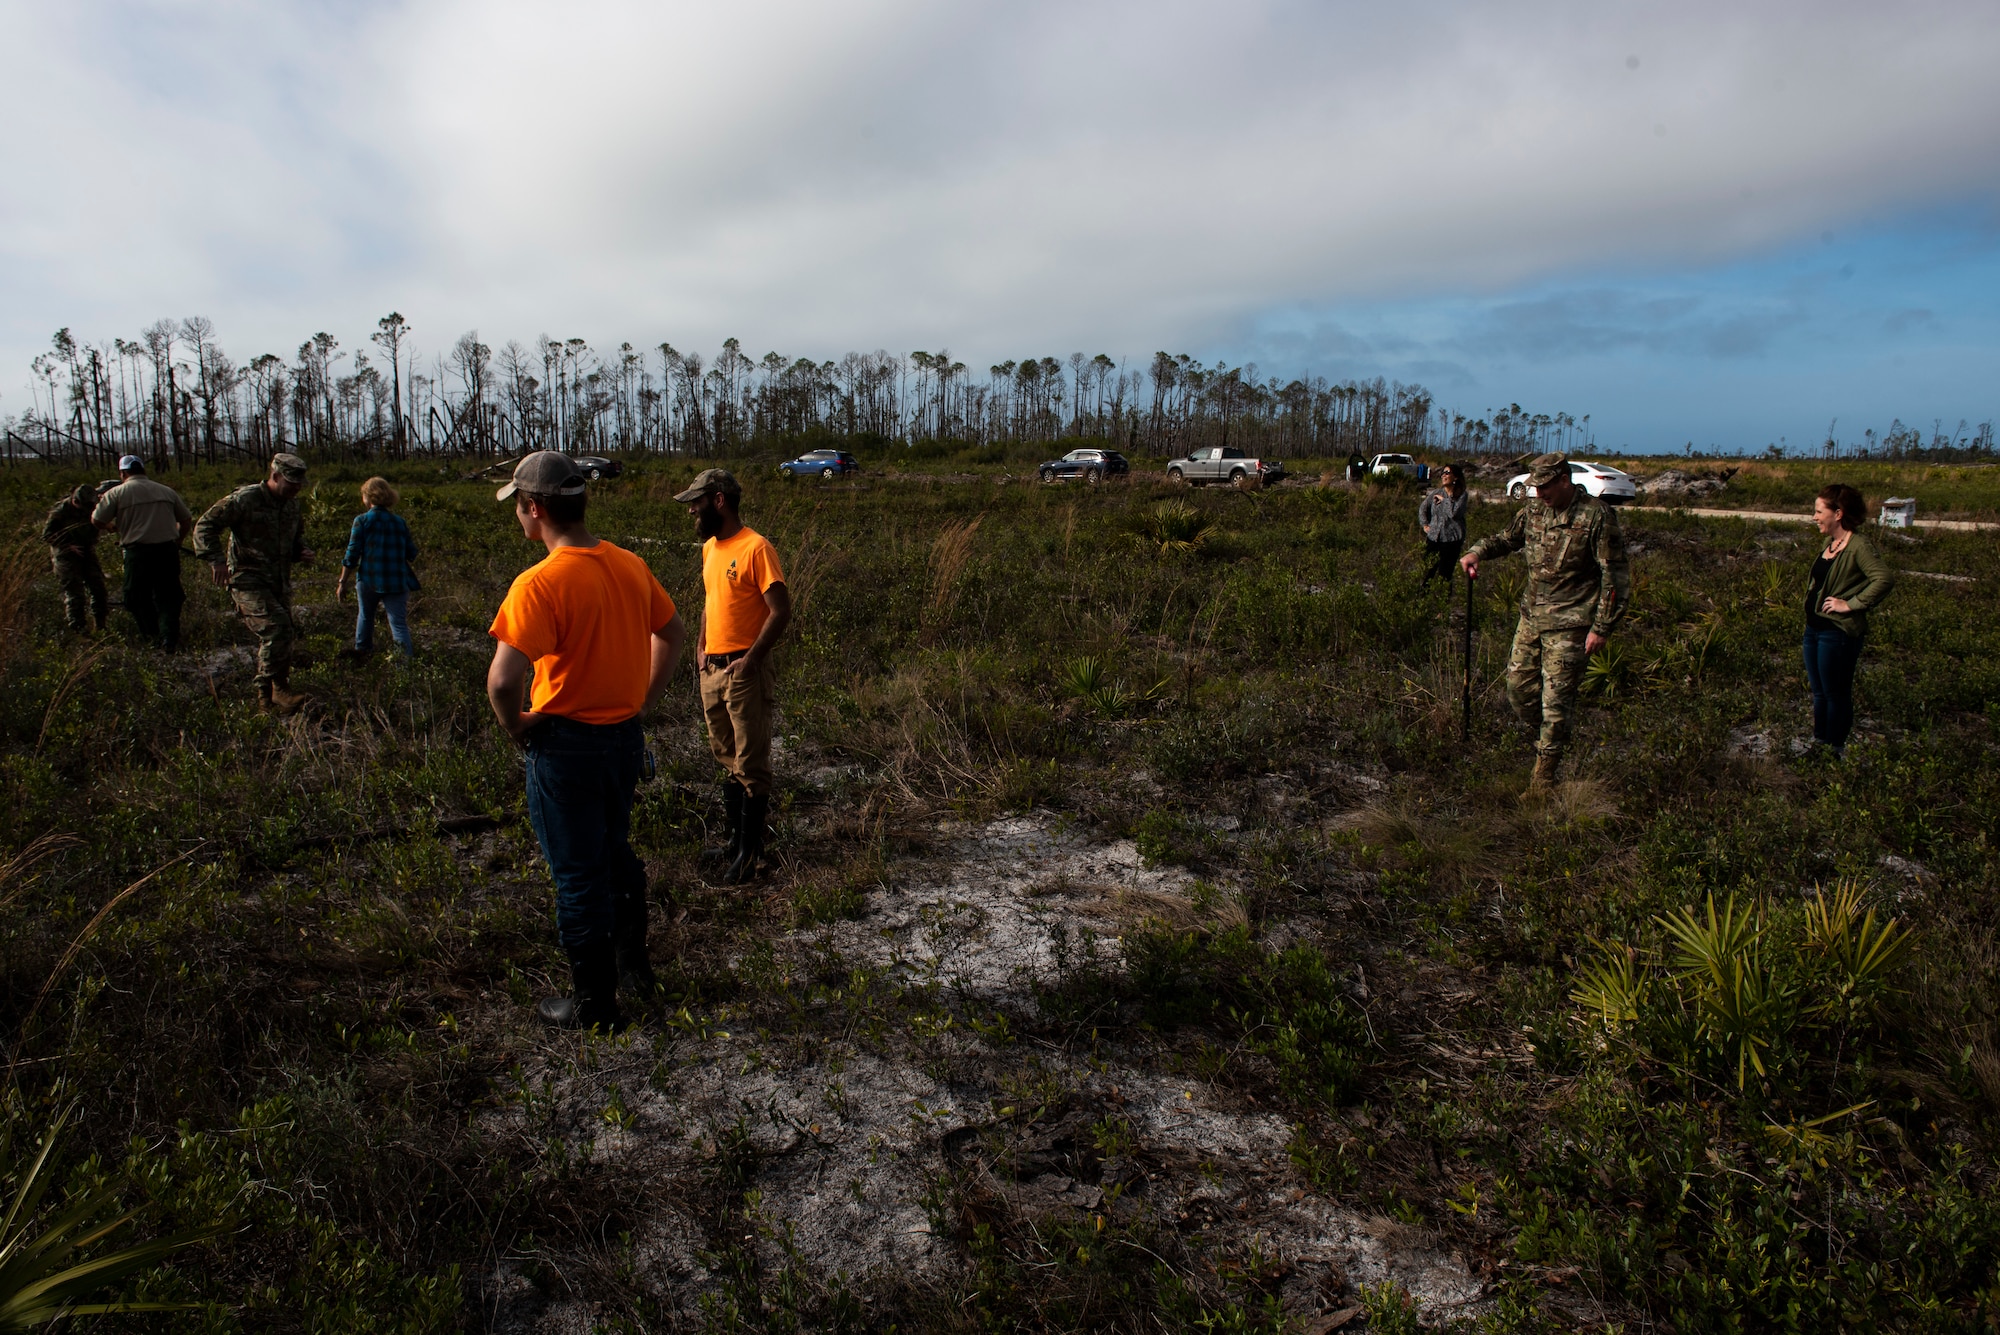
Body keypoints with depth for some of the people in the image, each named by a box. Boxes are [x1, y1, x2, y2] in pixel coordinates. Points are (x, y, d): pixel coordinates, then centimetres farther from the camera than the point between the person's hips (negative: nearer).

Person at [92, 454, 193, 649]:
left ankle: (152, 635, 16)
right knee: (167, 597, 8)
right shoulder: (166, 491, 12)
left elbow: (97, 521, -1)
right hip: (167, 550, 3)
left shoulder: (117, 493, 1)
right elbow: (187, 520, 17)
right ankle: (170, 639, -2)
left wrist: (113, 525, 20)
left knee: (139, 598, 14)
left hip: (137, 552, -3)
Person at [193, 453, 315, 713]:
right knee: (277, 627, -25)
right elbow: (205, 526, -10)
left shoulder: (292, 504, 12)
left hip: (279, 584, 8)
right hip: (248, 582, -8)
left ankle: (266, 696, 23)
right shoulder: (244, 499, -11)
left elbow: (297, 535, 29)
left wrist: (302, 551, 7)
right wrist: (216, 561, -20)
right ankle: (280, 691, -21)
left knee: (279, 636, 9)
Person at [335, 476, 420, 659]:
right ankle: (409, 658, -11)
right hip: (397, 582, 1)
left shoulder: (362, 520, -4)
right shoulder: (399, 522, 5)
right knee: (399, 623, 0)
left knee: (366, 616, 23)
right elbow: (412, 554, 8)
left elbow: (352, 555, -6)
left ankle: (362, 649, 41)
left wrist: (342, 582, 0)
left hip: (368, 580, -1)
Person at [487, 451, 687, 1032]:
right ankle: (633, 965, 41)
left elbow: (503, 678, -31)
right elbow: (674, 633, 15)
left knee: (579, 876, 8)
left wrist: (516, 725, -12)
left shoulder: (540, 582, -22)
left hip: (565, 745, -7)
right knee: (616, 853, 25)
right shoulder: (629, 565, 1)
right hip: (625, 737, 7)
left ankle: (593, 1006, 23)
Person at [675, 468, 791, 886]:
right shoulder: (710, 547, 12)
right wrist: (701, 645, 11)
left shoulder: (756, 548, -14)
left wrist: (750, 660, -19)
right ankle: (736, 839, 29)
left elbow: (781, 610, -17)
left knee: (751, 765, -1)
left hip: (745, 671, -9)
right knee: (727, 760, 17)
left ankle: (751, 851, 8)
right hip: (712, 669, 9)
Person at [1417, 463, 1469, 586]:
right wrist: (1424, 524, 9)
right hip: (1433, 537, 4)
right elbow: (1423, 508, 19)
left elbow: (1454, 513, -20)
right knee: (1428, 571, 6)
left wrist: (1444, 499, -10)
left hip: (1451, 540, -4)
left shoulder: (1461, 495, -4)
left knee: (1444, 575, -2)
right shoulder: (1436, 493, 6)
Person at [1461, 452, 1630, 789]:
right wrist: (1477, 552, 2)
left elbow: (1616, 576, -12)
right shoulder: (1534, 509, 4)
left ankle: (1544, 776, 8)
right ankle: (1545, 739, 35)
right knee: (1518, 684, 11)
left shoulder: (1596, 516, -14)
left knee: (1556, 698, -2)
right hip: (1531, 616, 7)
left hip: (1569, 624, -6)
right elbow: (1508, 537, 23)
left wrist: (1601, 627, -14)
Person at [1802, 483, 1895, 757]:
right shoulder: (1829, 542, 9)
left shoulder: (1859, 545, -17)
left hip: (1838, 632, -9)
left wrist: (1851, 604, -24)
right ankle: (1818, 742, 30)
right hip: (1814, 628, 9)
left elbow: (1885, 578, -30)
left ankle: (1835, 752, 17)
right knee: (1818, 692, 18)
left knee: (1836, 694, 5)